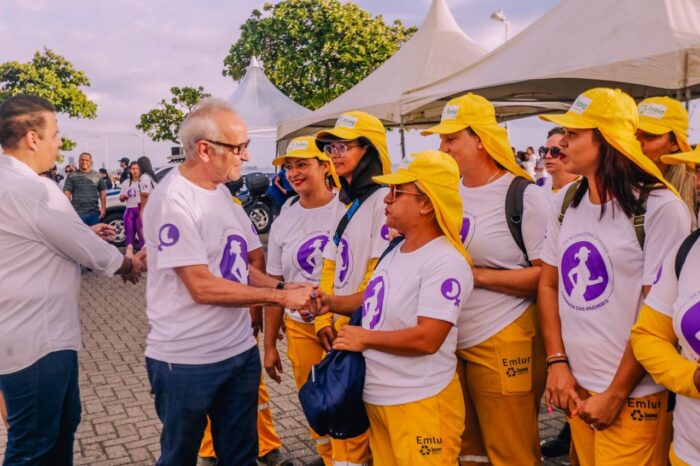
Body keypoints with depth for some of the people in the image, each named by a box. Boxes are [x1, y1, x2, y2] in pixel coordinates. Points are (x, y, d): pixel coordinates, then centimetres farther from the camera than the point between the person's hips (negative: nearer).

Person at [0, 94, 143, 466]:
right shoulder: (31, 188, -24)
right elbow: (88, 251, -16)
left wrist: (84, 234, 15)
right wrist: (128, 264, 2)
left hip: (34, 332, 10)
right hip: (36, 340, -10)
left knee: (63, 422, 25)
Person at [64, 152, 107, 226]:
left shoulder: (97, 176, 9)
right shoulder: (72, 177, 2)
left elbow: (102, 192, 10)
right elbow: (67, 193, -1)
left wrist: (103, 208, 3)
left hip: (94, 212, 2)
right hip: (78, 213, -2)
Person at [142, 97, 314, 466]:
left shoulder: (221, 191, 7)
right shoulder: (173, 199, -18)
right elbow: (203, 287, -22)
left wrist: (283, 287, -7)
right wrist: (279, 296, -18)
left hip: (241, 350, 7)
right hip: (186, 361, -7)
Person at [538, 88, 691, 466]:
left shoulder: (660, 208, -14)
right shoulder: (565, 203, 3)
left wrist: (616, 395, -10)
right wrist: (556, 362, -1)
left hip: (633, 395, -5)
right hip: (577, 386, 6)